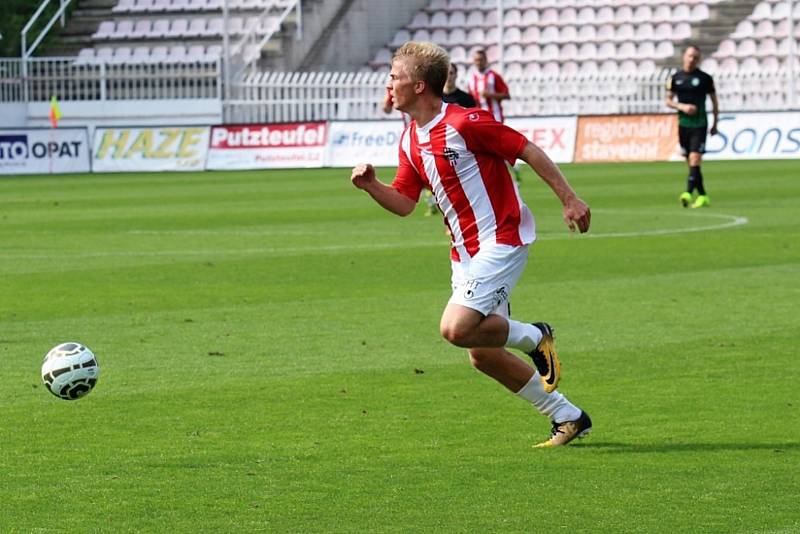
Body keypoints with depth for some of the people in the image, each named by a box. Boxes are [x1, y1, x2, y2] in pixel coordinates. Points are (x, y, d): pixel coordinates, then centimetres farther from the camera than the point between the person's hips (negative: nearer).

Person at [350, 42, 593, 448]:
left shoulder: (464, 123, -17)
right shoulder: (410, 141, 9)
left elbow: (529, 152, -12)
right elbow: (404, 203, 13)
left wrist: (569, 199, -12)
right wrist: (370, 185, -6)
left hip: (501, 240, -9)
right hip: (465, 250, 9)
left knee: (457, 328, -23)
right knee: (482, 355, 8)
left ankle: (534, 337, 3)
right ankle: (568, 417, 20)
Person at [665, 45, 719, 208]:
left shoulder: (705, 78, 0)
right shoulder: (675, 78, 7)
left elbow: (714, 101, 8)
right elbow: (668, 101, 8)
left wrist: (715, 124, 7)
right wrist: (682, 106, -11)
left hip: (699, 124, -4)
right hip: (683, 124, 4)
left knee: (695, 159, -17)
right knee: (690, 163, 7)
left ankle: (688, 193, -27)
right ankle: (703, 196, 17)